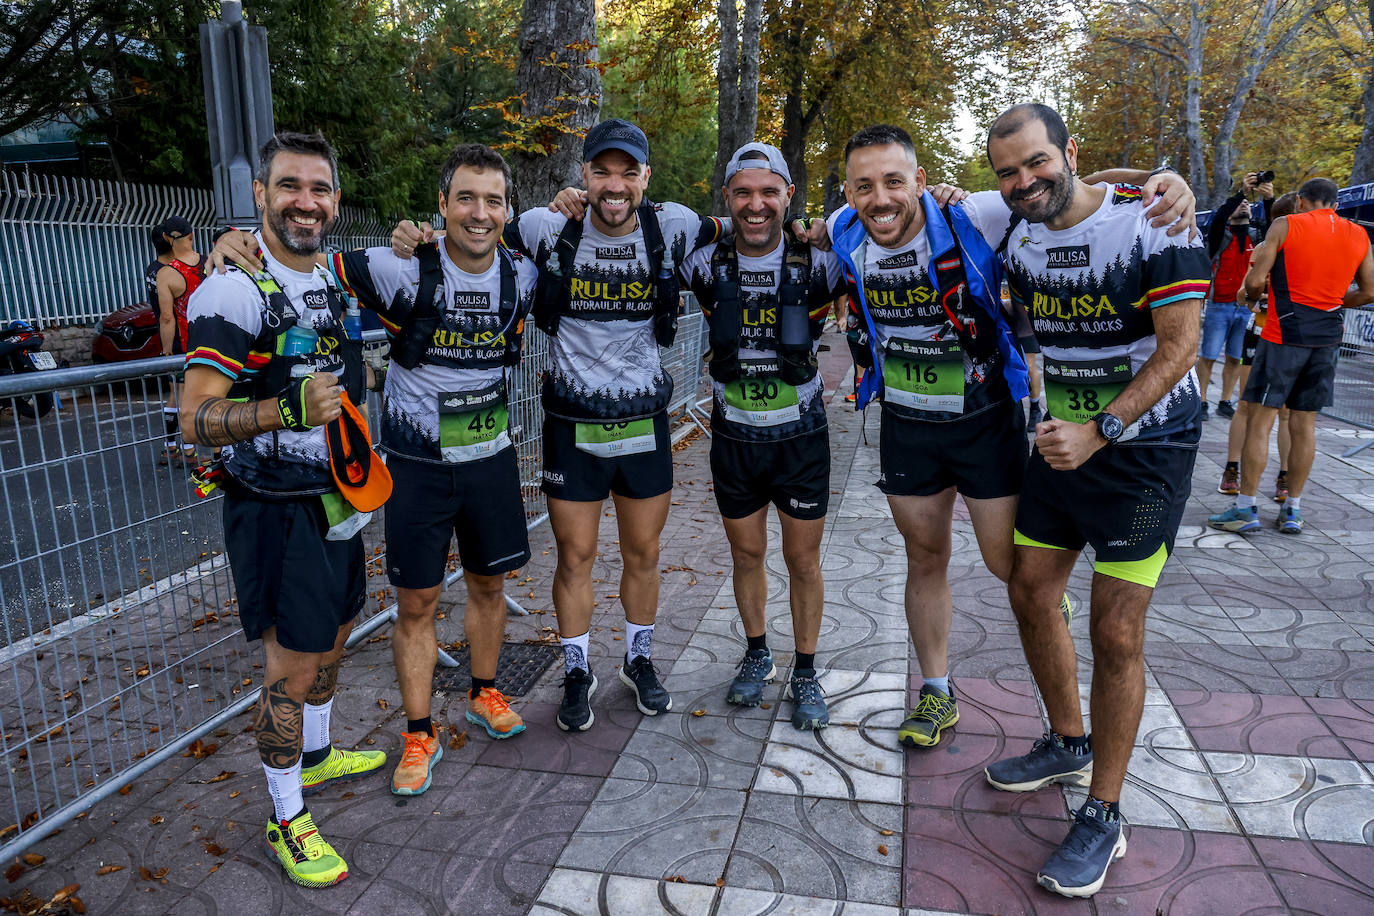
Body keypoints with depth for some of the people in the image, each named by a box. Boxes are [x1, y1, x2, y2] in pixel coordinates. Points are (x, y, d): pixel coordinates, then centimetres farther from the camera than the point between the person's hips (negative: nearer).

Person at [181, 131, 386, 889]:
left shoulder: (335, 281, 7)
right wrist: (288, 409, -35)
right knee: (291, 665, 0)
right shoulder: (234, 292, -18)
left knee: (332, 637, 21)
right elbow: (196, 421, -22)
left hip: (336, 499, 8)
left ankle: (316, 756, 43)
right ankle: (286, 819, 18)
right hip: (277, 510, -8)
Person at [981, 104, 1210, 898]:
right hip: (1062, 440, 7)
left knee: (1116, 632, -6)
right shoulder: (1019, 239, 3)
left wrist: (1099, 432, -24)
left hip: (1144, 448, -6)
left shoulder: (1152, 221, -15)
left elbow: (1179, 346, -18)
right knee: (1031, 593, 11)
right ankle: (1069, 744, 34)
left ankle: (1104, 818, 10)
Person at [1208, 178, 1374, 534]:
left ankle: (1246, 508, -1)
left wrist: (1250, 298, 11)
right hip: (1327, 338, 5)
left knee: (1260, 420, -1)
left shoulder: (1285, 225, -3)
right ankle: (1292, 510, 16)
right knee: (1304, 423, 10)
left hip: (1285, 333, -5)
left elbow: (1256, 280, -10)